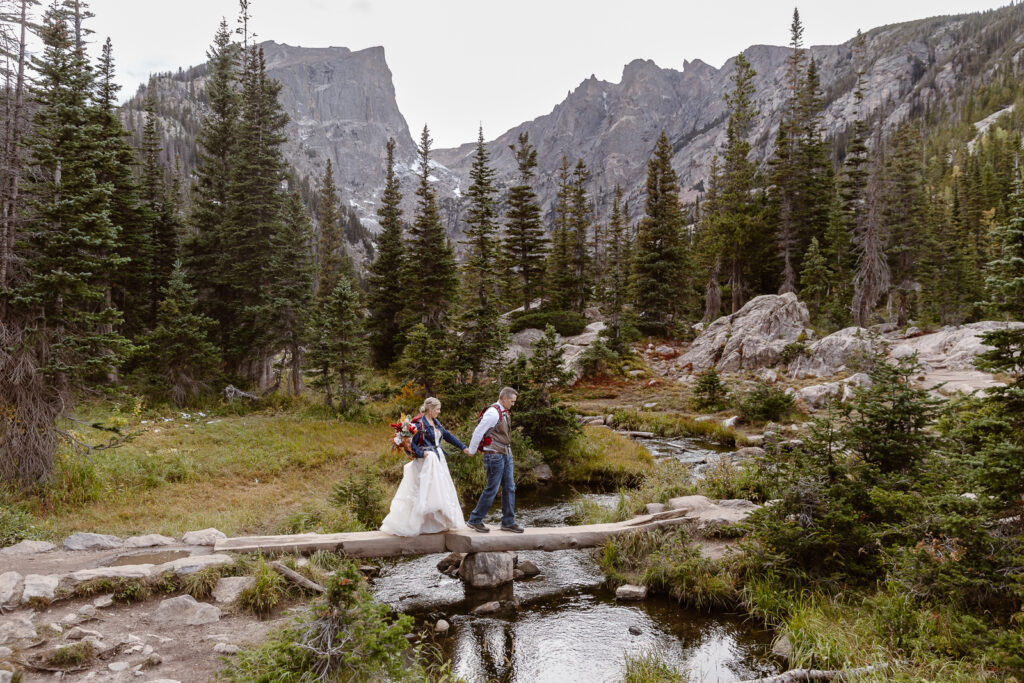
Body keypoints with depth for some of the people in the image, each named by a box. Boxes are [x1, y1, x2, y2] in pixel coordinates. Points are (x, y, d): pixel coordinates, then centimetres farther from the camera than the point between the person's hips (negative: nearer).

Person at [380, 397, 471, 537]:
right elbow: (412, 442, -14)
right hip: (426, 462, -8)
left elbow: (447, 435, 19)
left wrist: (463, 447, 19)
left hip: (438, 460, 8)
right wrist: (421, 453, -27)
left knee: (442, 490, 8)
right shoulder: (420, 424, -12)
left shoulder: (436, 422, 12)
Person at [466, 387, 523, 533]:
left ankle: (508, 522, 17)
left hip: (506, 455, 9)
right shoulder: (493, 412, -16)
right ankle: (474, 520, 8)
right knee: (492, 489, -4)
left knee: (509, 488, 9)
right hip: (495, 455, -9)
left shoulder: (504, 413, 13)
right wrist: (472, 451, -7)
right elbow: (478, 432, -16)